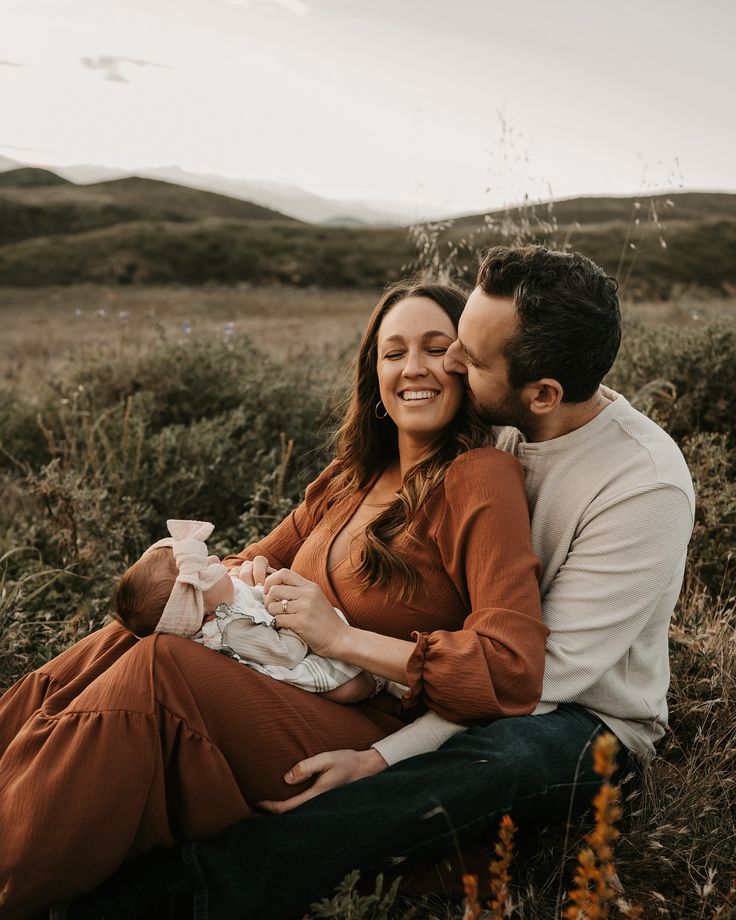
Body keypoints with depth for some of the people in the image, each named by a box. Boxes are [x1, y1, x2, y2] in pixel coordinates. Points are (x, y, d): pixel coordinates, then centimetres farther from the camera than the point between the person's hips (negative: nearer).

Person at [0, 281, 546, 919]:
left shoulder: (481, 478, -10)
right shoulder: (353, 478, 13)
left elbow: (514, 671, -19)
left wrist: (342, 635, -18)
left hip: (370, 740, -7)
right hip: (286, 692, 7)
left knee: (155, 667, -26)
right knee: (120, 646, -15)